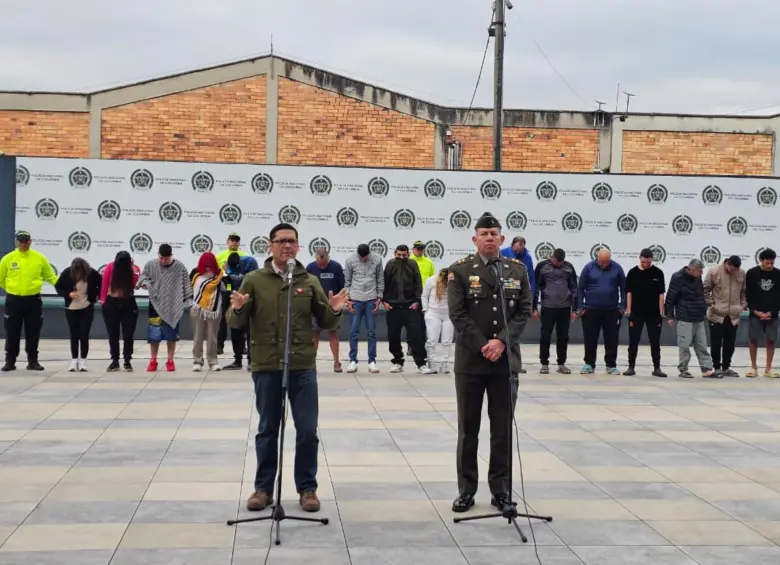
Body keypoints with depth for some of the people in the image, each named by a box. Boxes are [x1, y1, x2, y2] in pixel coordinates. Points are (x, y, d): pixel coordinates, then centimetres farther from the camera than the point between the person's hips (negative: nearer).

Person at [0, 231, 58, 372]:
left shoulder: (40, 258, 0)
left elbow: (50, 276, 7)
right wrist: (12, 288, 11)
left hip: (33, 300, 1)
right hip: (13, 300, 0)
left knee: (33, 333, 6)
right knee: (12, 333, 3)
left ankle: (32, 361, 16)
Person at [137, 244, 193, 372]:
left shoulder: (179, 267, -6)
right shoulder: (150, 265, -3)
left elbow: (186, 285, -2)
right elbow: (143, 276, 9)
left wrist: (189, 301, -6)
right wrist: (145, 283, -14)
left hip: (173, 306, -1)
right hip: (155, 305, 1)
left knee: (171, 334, 6)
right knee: (154, 334, 5)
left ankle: (170, 360, 17)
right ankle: (153, 360, 17)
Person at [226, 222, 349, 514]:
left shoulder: (310, 281, 6)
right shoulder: (254, 280, 2)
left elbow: (325, 323, 7)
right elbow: (236, 323, 1)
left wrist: (335, 311, -14)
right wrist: (237, 309, -21)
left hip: (303, 367, 1)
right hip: (266, 367, -1)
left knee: (307, 430, 2)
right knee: (267, 430, 8)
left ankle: (307, 488, 15)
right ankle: (263, 488, 19)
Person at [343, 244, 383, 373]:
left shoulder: (377, 259, -1)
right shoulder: (350, 260, -3)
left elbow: (380, 280, 4)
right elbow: (347, 281, 2)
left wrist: (379, 298, 0)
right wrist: (348, 299, -2)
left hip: (371, 300, 0)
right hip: (355, 299, 0)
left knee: (372, 332, 4)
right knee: (353, 332, 1)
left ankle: (372, 361, 9)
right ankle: (353, 361, 8)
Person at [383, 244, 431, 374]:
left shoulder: (412, 265, 2)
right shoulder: (390, 265, 2)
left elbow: (418, 284, 2)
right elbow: (384, 283, 4)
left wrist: (417, 301, -5)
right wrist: (384, 300, -2)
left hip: (410, 306, -1)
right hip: (393, 306, 1)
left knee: (416, 334, -5)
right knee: (393, 335, 6)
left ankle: (421, 362, -1)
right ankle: (398, 361, 19)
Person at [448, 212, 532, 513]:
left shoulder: (518, 270, 6)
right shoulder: (460, 270, -2)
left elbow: (524, 311, 2)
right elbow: (457, 314, -8)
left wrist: (502, 341, -13)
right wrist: (483, 346, -15)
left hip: (506, 360, 2)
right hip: (471, 360, -2)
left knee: (503, 429, 6)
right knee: (468, 429, 5)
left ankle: (501, 490, 15)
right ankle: (466, 490, 13)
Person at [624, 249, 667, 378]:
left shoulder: (658, 273, -1)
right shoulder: (633, 273, -2)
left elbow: (661, 294, 1)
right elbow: (629, 292, 0)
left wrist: (661, 312, -3)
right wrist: (628, 310, -5)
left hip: (654, 314, 0)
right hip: (636, 313, 0)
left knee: (655, 342, 5)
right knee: (633, 341, 3)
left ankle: (657, 368, 12)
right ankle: (631, 367, 11)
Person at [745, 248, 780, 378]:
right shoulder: (751, 274, -4)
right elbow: (748, 295, -3)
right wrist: (756, 311, -11)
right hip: (755, 313, -1)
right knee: (753, 339, 0)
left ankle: (768, 369, 8)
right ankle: (754, 367, 11)